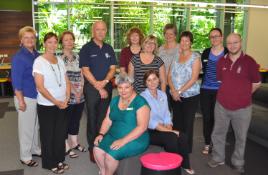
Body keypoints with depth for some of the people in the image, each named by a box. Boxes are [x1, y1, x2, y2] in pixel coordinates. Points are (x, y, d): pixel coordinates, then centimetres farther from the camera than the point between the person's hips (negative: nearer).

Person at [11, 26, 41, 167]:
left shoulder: (37, 55, 5)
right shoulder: (18, 57, -16)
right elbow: (16, 81, -18)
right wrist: (21, 101, -19)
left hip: (38, 96, 7)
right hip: (26, 97, -7)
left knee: (36, 126, 20)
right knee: (26, 128, 6)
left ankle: (35, 149, 38)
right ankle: (25, 156, 21)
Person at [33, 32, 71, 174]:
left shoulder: (60, 60, 6)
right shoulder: (39, 61, -11)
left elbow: (66, 81, 8)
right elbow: (40, 87, -16)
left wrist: (66, 99, -6)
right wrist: (55, 101, -16)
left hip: (62, 104, 5)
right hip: (46, 105, -5)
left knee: (60, 133, 13)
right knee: (48, 134, 9)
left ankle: (59, 159, 30)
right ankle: (50, 163, 25)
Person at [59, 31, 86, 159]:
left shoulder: (78, 57, 10)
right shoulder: (59, 58, -8)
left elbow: (81, 75, 9)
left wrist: (80, 90, -4)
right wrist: (74, 92, -14)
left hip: (80, 96, 6)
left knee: (76, 120, 16)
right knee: (66, 121, 5)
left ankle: (74, 143, 32)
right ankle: (66, 147, 18)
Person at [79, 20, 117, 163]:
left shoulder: (109, 48, 10)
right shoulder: (86, 49, -4)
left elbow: (112, 68, 6)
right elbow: (85, 70, -9)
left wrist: (105, 81, -13)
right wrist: (98, 87, -13)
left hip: (107, 87, 4)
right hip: (91, 88, -4)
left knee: (104, 118, 9)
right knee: (92, 119, 4)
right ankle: (92, 148, 15)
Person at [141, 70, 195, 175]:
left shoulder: (162, 94, 9)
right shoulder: (143, 97, -13)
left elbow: (167, 115, 8)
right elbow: (150, 122, -19)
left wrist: (169, 128, -11)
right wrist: (169, 131, -20)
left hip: (163, 129, 6)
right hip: (149, 131, -6)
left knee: (182, 137, -18)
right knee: (171, 137, -27)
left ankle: (185, 165, 2)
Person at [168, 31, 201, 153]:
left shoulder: (195, 57, -5)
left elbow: (194, 78, -13)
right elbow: (169, 76, 7)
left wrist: (180, 91, -15)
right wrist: (173, 91, -8)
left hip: (190, 96, -4)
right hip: (175, 96, 4)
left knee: (187, 124, 2)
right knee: (176, 123, 10)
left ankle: (186, 151, 15)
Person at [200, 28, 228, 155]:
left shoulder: (228, 53, -4)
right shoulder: (206, 53, 6)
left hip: (220, 91, -2)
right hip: (206, 90, 3)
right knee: (206, 117, 7)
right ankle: (207, 143, 22)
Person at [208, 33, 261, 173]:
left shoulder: (249, 61, -11)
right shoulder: (222, 61, 0)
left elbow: (257, 83, 0)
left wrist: (243, 94, 6)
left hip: (242, 108, -3)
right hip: (221, 105, 3)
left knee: (241, 137, 14)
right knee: (218, 133, 15)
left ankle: (238, 163, 33)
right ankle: (218, 158, 36)